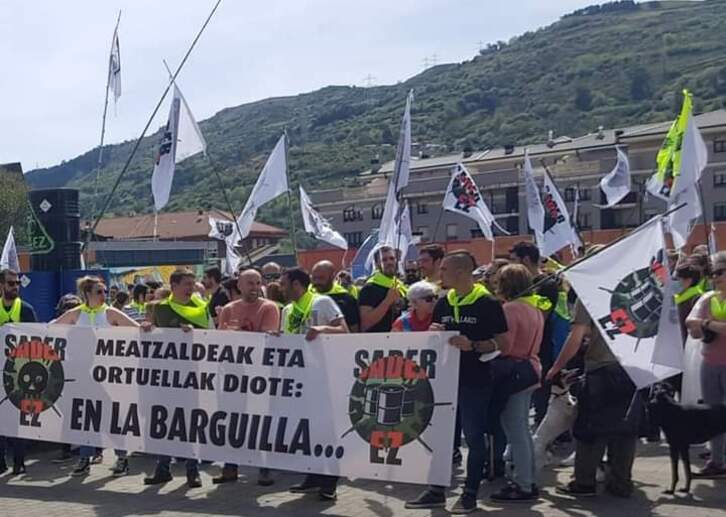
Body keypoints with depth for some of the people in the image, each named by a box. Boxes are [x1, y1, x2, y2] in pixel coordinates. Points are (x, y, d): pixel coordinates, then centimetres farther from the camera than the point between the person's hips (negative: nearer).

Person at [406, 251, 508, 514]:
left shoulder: (487, 304, -8)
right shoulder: (443, 303, 9)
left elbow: (498, 343, -9)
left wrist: (472, 346, -23)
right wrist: (433, 333, -5)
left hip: (475, 381, -6)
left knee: (474, 437, 2)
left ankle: (470, 494, 13)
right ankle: (436, 490, 19)